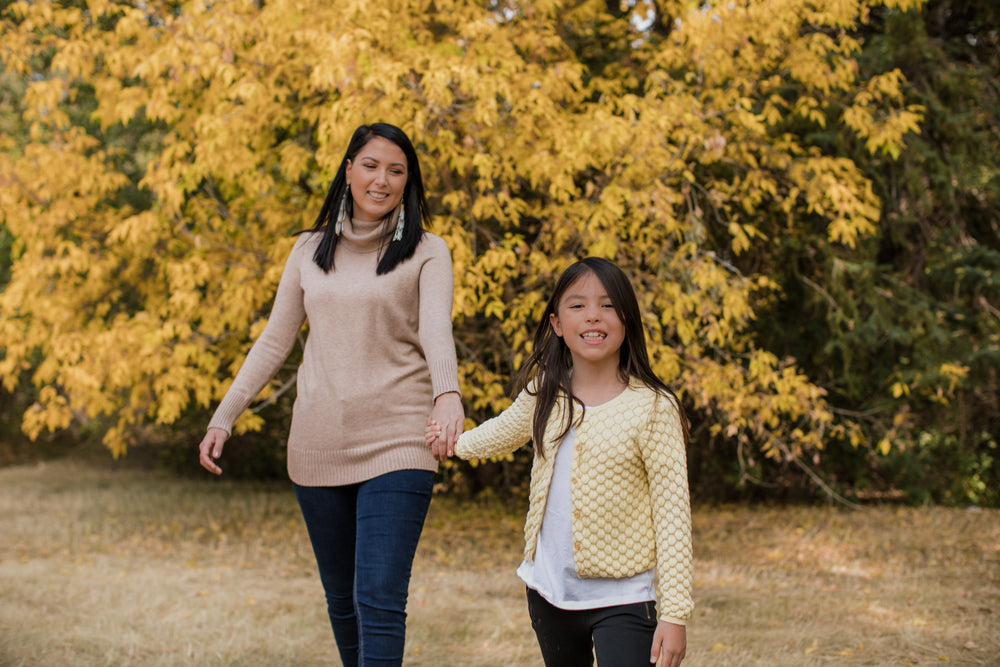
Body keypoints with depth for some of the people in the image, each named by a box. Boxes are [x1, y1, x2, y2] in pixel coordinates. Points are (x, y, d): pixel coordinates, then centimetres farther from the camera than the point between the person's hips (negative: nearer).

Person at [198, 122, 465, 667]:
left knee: (379, 601, -14)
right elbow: (273, 343, 14)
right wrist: (222, 418, 5)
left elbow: (436, 330, -17)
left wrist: (448, 393, -37)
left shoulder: (426, 253, 1)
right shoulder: (309, 250, 12)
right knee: (341, 597, 12)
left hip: (396, 445, -4)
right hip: (318, 446, 4)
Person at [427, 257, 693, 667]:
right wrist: (455, 442, 42)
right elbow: (504, 432, 26)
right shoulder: (544, 395, 2)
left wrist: (675, 614, -14)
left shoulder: (653, 408, -12)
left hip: (621, 599, -5)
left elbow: (672, 515, -12)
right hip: (549, 592, 5)